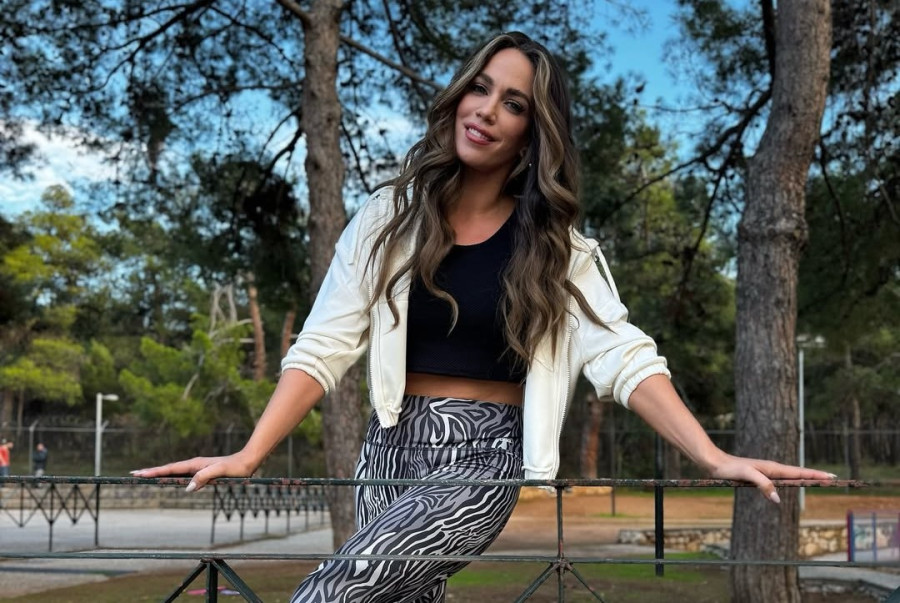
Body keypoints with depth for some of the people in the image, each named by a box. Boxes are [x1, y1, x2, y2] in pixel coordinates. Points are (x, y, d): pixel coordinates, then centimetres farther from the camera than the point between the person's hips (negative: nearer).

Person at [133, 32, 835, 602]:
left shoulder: (554, 245, 1)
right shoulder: (391, 218, 3)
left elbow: (624, 356, -8)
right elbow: (323, 347, -2)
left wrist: (713, 457, -21)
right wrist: (248, 455, -13)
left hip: (482, 458, -2)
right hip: (392, 449, 3)